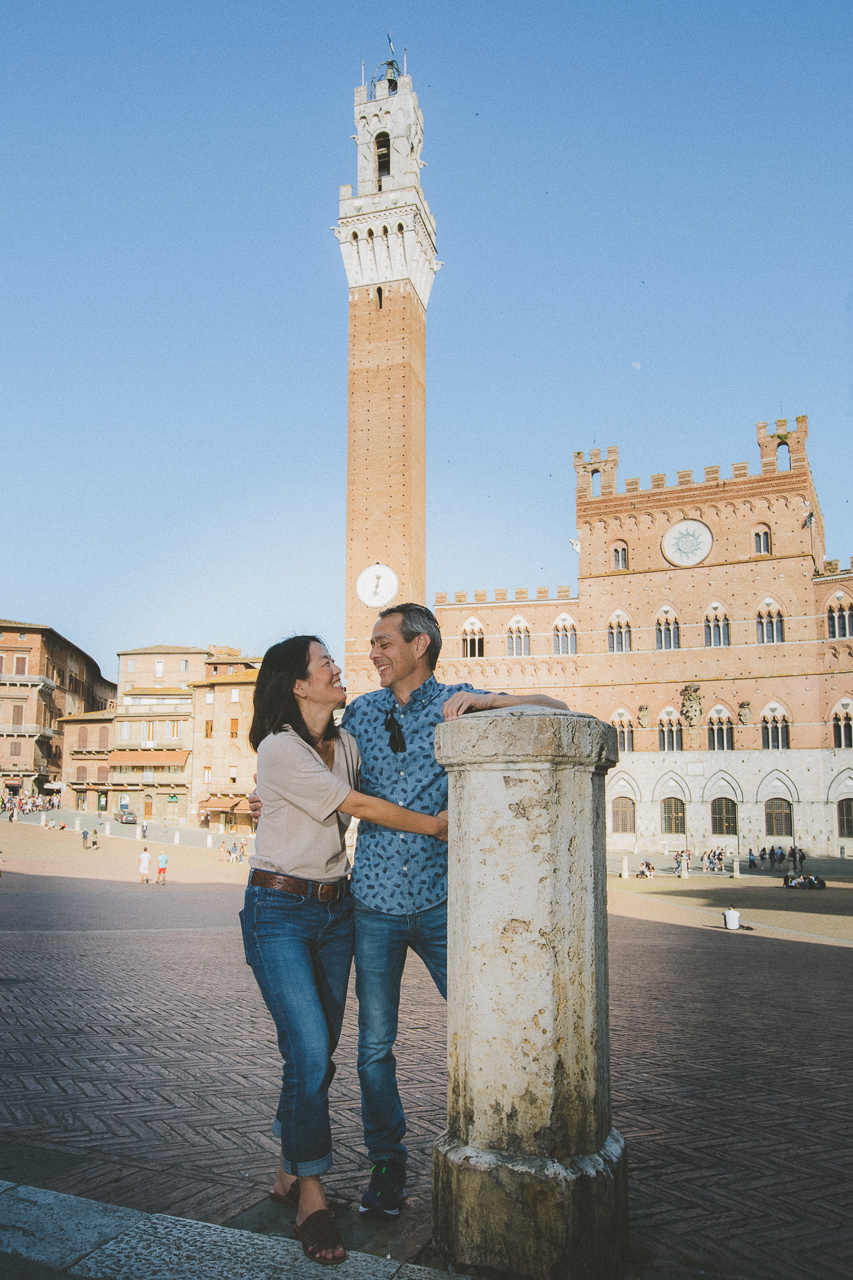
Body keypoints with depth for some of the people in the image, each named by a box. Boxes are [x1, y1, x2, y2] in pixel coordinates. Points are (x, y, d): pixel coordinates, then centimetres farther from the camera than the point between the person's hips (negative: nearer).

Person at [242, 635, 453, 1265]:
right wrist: (435, 825, -9)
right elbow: (358, 806, -16)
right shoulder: (279, 748, -16)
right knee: (310, 1053, -10)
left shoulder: (347, 741, 7)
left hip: (336, 907, 7)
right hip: (279, 910, -6)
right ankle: (311, 1196, 8)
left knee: (318, 1053, 10)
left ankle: (290, 1172, 29)